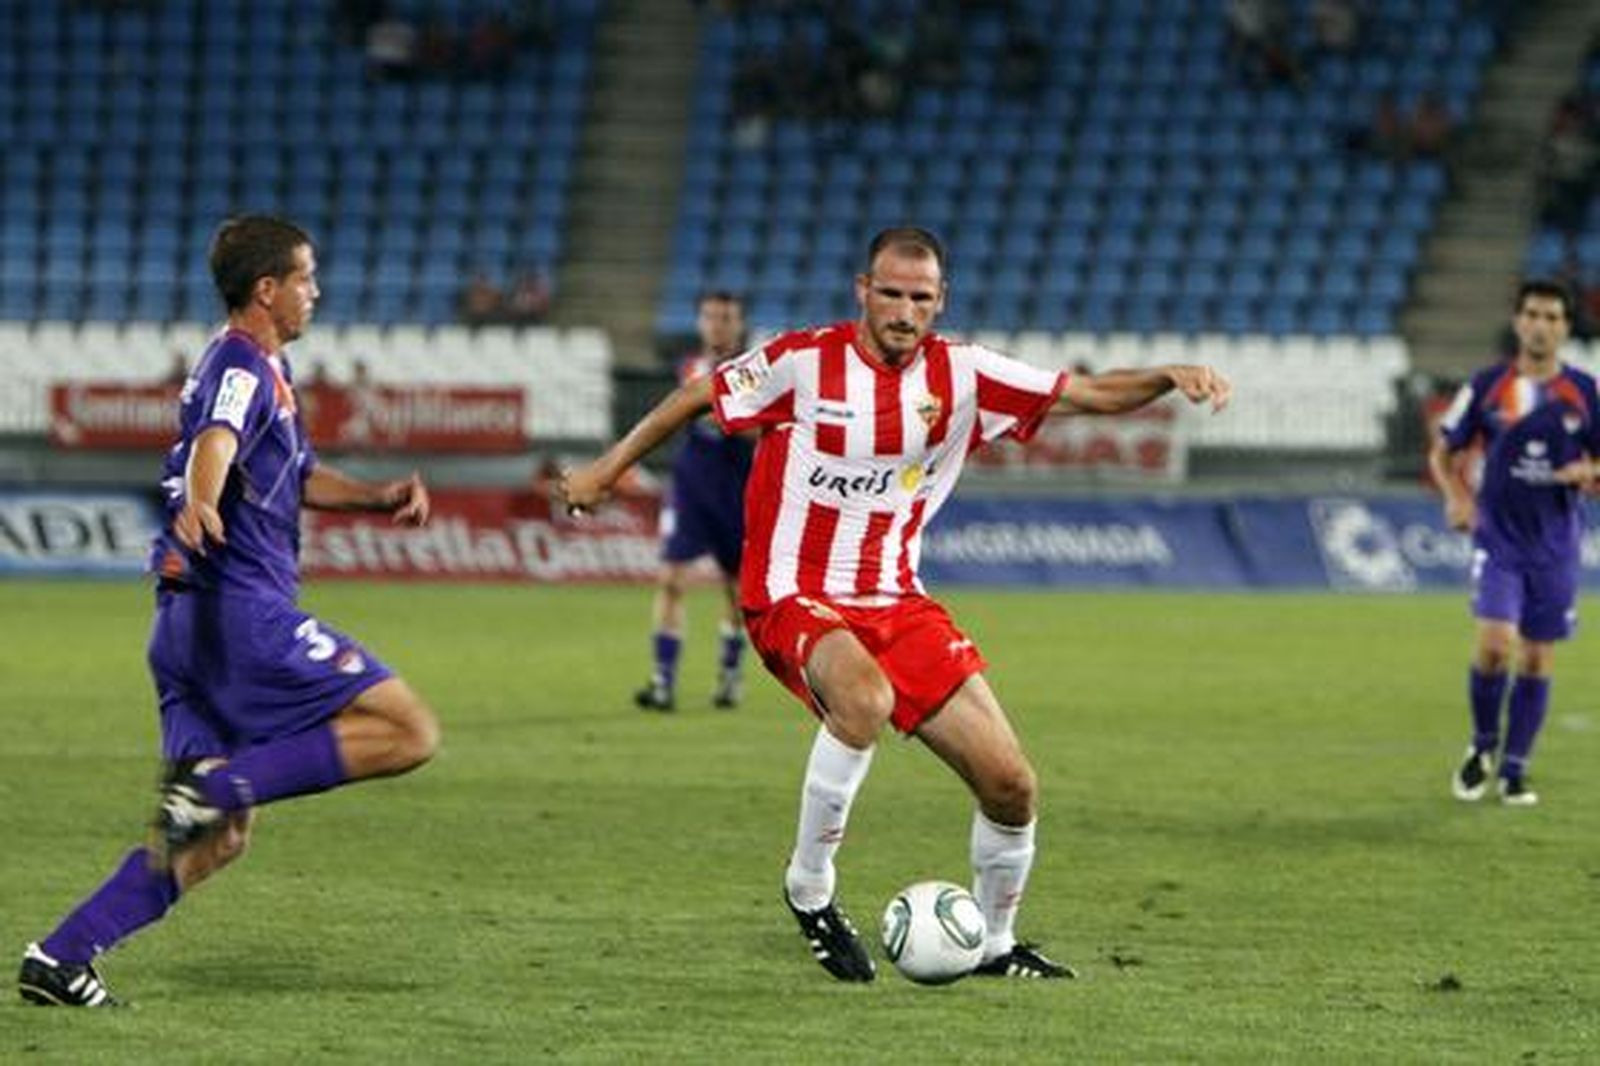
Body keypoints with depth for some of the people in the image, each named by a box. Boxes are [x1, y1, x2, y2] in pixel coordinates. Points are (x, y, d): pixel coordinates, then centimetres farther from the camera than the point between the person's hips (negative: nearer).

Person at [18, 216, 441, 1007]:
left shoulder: (267, 369, 24)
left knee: (218, 838, 9)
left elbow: (299, 477, 38)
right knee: (408, 733, -11)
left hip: (192, 620, 10)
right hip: (240, 608, -10)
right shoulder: (244, 366, -7)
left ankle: (61, 958, 0)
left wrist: (378, 497, 22)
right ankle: (219, 783, -19)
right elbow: (216, 442, -30)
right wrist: (200, 504, -51)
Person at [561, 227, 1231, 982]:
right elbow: (699, 397, 5)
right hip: (795, 597, -4)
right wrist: (609, 468, 10)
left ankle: (994, 944, 21)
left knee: (1010, 785, -4)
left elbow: (1090, 395, -3)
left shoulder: (959, 374, -2)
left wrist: (1168, 377, -20)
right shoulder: (803, 361, -10)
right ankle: (810, 886, -19)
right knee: (867, 697, -39)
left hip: (896, 601, 4)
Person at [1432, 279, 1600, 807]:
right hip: (1498, 539, -1)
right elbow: (1443, 453, 9)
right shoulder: (1486, 387, -1)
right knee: (1495, 644, -17)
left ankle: (1514, 770, 16)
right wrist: (1456, 497, -9)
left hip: (1556, 545, 2)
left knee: (1536, 660, 4)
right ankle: (1483, 746, 7)